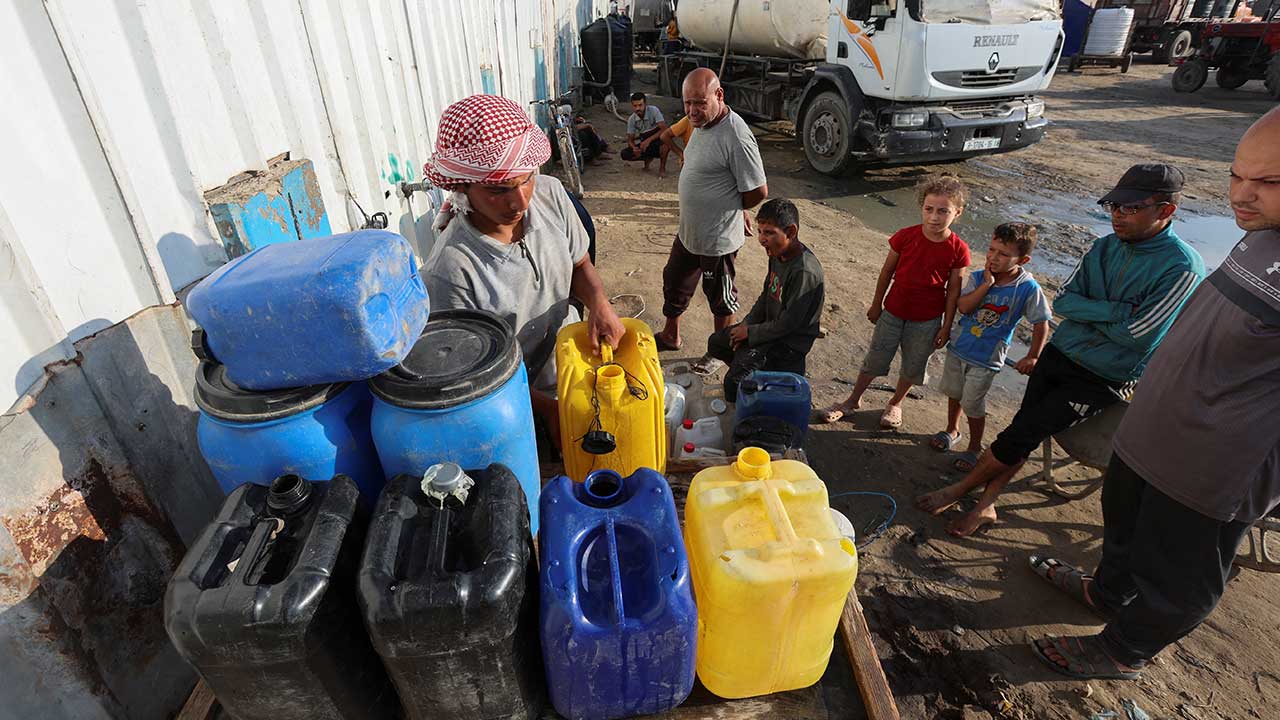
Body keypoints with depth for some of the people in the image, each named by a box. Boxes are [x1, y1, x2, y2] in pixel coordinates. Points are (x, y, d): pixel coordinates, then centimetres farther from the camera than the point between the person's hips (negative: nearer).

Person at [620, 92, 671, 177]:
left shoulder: (653, 110, -19)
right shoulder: (631, 119, -7)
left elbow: (664, 129, -26)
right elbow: (630, 139, -3)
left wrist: (649, 140, -36)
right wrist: (634, 147, -28)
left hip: (657, 141, -4)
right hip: (644, 144, 4)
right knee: (625, 154, -18)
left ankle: (662, 167, -15)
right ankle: (648, 158, 10)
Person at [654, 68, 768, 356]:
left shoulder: (736, 137, -26)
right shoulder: (701, 124, 3)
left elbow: (758, 192, -22)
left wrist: (730, 209, -5)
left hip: (717, 239, -9)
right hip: (689, 232, 9)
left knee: (720, 297, 11)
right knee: (674, 282, 23)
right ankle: (670, 336, 44)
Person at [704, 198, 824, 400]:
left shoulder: (804, 272, -30)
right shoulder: (778, 254, -1)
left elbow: (788, 323, -26)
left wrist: (750, 332, -14)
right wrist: (746, 325, -1)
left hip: (790, 341, -9)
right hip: (770, 326, 9)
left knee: (735, 382, -20)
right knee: (716, 343, 13)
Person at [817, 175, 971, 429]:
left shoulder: (958, 250, -14)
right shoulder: (905, 236, -13)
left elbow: (953, 291, -6)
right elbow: (887, 271, -1)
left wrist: (946, 326, -3)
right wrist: (876, 304, 5)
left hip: (927, 320, 0)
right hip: (893, 311, 1)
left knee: (913, 366, 16)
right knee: (875, 359, 13)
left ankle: (895, 404, 40)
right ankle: (852, 401, 30)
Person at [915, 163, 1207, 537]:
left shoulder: (1183, 267, -16)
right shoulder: (1104, 247, 4)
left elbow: (1137, 334, -21)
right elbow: (1062, 301, -1)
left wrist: (1086, 310, -8)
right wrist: (1113, 311, -16)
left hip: (1102, 379, -5)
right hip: (1060, 353, 5)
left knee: (1021, 435, -10)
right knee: (1022, 430, 1)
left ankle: (959, 489, 6)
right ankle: (985, 504, 8)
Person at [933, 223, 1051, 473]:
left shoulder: (1028, 288, -16)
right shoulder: (978, 277, -8)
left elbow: (1040, 324, -9)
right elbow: (963, 307, -21)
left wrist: (1033, 356, -12)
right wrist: (986, 284, -26)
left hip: (986, 358, -4)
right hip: (959, 347, 4)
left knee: (972, 405, 5)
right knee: (953, 393, 21)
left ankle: (975, 447, 28)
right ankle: (952, 430, 46)